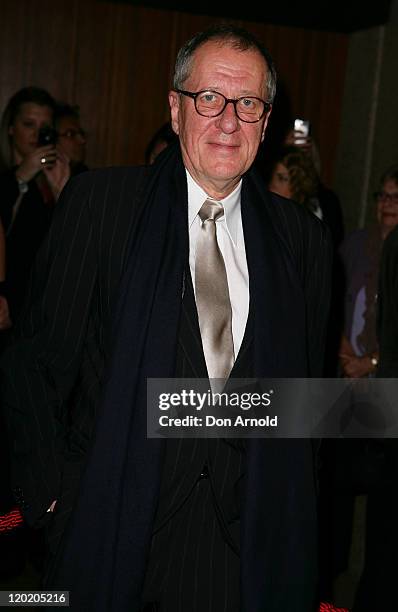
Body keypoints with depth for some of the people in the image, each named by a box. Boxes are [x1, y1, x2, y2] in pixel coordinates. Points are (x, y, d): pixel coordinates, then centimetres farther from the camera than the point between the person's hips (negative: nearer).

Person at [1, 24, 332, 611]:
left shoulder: (302, 236, 4)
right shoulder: (98, 202, -5)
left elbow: (308, 383, 11)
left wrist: (293, 503, 7)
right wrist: (50, 495, -5)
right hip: (115, 524, -1)